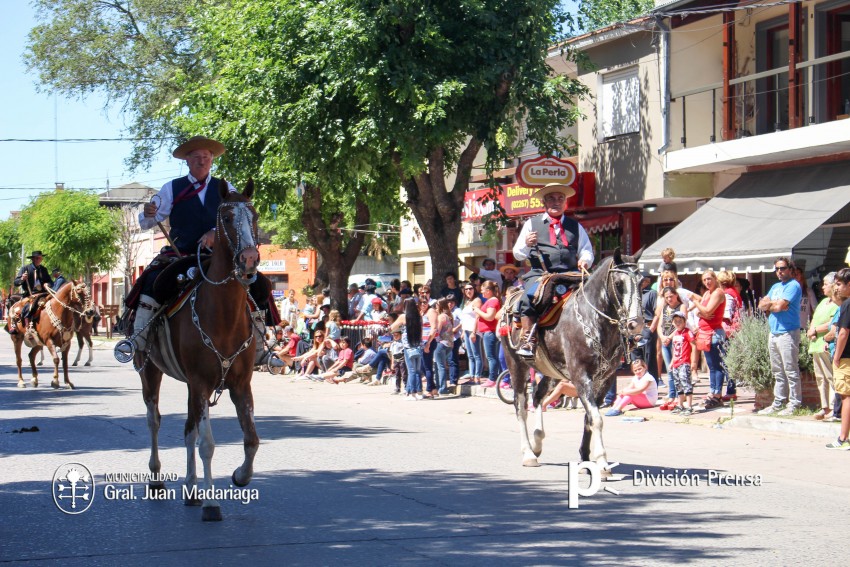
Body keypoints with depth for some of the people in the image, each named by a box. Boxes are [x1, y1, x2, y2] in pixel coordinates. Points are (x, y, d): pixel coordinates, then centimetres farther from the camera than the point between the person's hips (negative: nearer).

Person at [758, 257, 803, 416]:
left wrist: (769, 304, 2)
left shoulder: (793, 286, -8)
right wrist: (774, 304, -5)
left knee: (791, 371, -6)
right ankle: (778, 403, 17)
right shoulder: (775, 287, 19)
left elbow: (780, 306, -17)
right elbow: (761, 305, 13)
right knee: (778, 372, 12)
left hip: (787, 333, -9)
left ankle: (794, 404, -4)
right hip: (774, 333, 9)